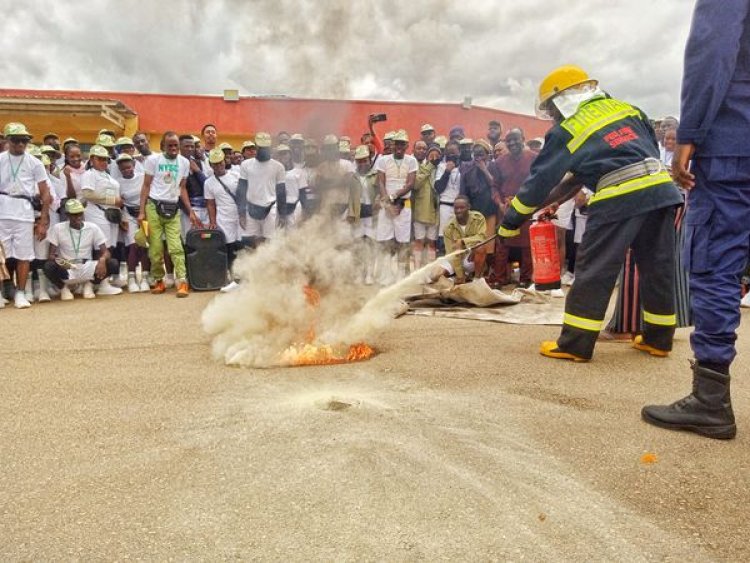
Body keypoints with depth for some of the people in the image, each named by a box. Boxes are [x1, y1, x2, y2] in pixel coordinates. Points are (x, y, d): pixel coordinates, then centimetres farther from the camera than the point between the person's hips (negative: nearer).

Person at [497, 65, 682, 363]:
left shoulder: (566, 131, 3)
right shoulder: (626, 108, 19)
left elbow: (540, 180, 4)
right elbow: (653, 147, 24)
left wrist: (511, 222, 11)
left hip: (620, 198, -6)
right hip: (661, 188, 7)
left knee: (594, 270, -1)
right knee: (658, 267, 14)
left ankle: (575, 344, 2)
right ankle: (658, 338, 25)